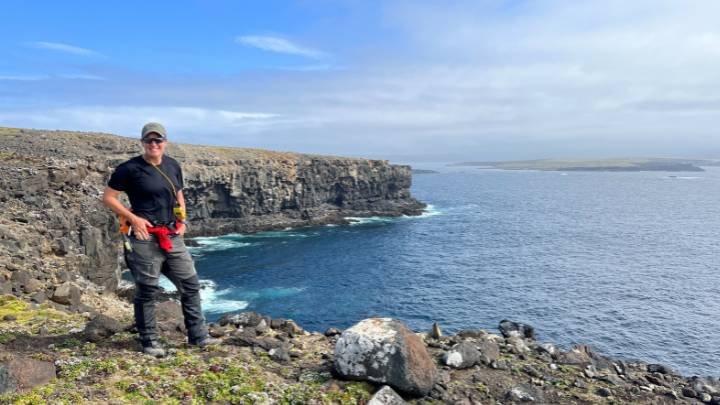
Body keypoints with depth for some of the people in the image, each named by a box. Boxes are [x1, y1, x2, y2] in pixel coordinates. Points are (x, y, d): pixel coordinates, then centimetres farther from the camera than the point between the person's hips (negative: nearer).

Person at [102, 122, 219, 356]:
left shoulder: (173, 166, 10)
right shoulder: (130, 169, -7)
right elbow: (108, 198, -4)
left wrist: (182, 221, 8)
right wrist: (132, 218, -14)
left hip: (172, 237, 6)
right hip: (145, 239, -6)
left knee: (190, 284, 8)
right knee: (147, 291, 5)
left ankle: (198, 336, 19)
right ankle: (149, 342, 21)